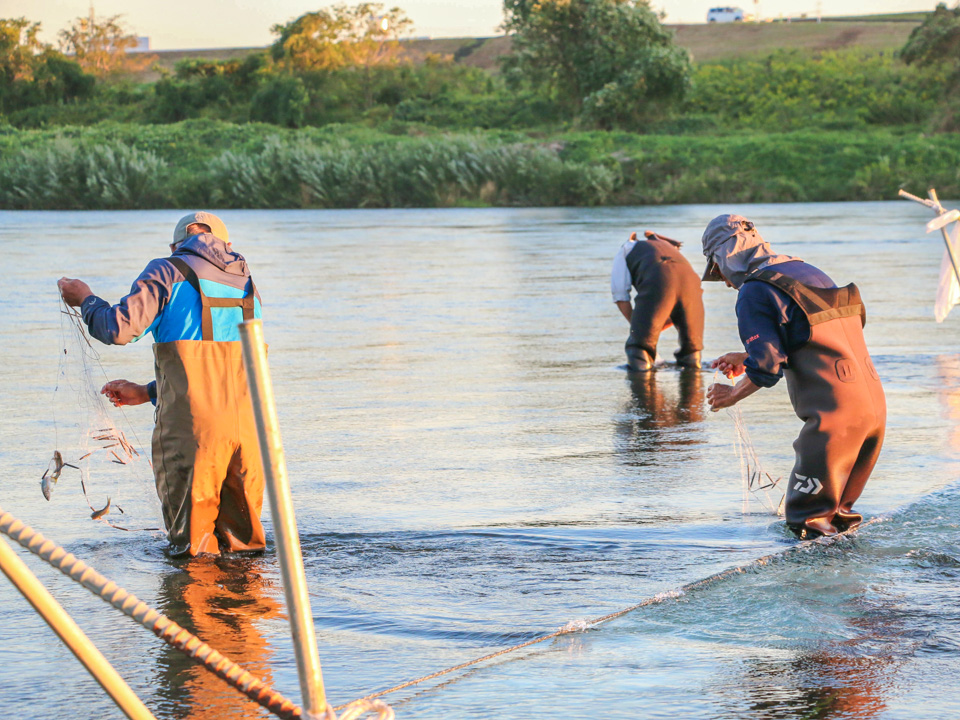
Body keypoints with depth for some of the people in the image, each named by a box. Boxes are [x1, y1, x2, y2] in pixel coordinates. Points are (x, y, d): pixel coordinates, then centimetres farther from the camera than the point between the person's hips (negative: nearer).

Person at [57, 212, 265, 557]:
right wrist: (146, 393, 32)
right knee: (245, 547, 13)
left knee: (191, 548, 3)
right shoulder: (246, 284, 22)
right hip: (246, 424, 5)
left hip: (192, 426, -5)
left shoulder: (169, 272, 2)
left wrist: (86, 299, 12)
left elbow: (119, 329, -11)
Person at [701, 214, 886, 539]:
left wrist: (731, 395, 8)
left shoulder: (754, 293, -6)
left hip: (833, 414, -8)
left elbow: (767, 369, -11)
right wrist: (747, 359, 33)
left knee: (806, 518, 0)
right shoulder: (808, 272, 19)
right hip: (875, 405, 8)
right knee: (837, 506, 22)